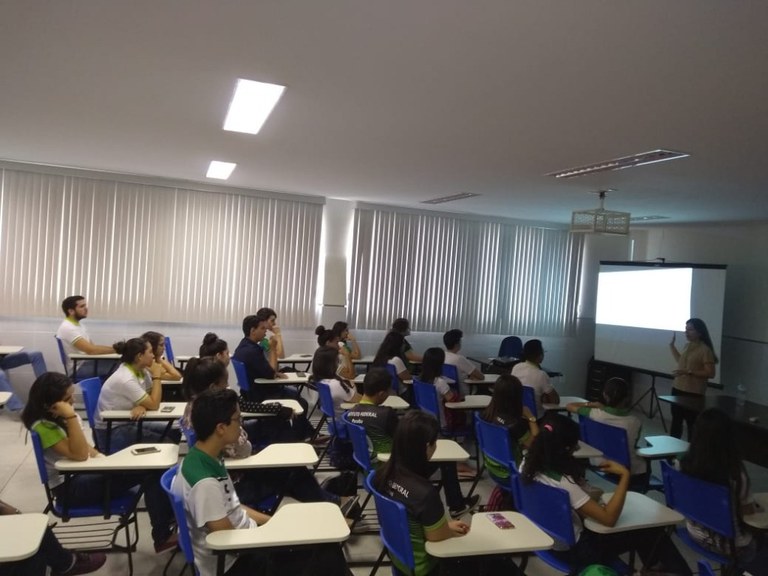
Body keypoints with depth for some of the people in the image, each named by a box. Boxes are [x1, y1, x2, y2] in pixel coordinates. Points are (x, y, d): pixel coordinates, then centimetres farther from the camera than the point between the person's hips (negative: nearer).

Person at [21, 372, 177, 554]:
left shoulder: (60, 416, 6)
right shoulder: (43, 427, -20)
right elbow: (79, 454, -28)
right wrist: (71, 417, -33)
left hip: (83, 473, 8)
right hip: (69, 487, -8)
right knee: (148, 472, -21)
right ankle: (163, 537, -14)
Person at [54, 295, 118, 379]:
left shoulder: (78, 325, 14)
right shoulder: (67, 328, -17)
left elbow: (93, 346, 13)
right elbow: (91, 350, -26)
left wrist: (114, 348, -3)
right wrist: (116, 350, -20)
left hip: (85, 364, 9)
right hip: (78, 369, -9)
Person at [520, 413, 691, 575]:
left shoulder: (528, 465, -13)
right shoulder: (562, 483, -37)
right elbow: (609, 518, -33)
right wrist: (625, 475, -28)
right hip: (573, 550, -8)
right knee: (652, 532, 6)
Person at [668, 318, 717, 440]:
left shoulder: (705, 350, -15)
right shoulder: (687, 346, 9)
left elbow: (710, 373, -19)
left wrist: (688, 372, -26)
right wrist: (672, 345, 23)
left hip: (693, 393, -8)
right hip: (678, 389, 8)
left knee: (692, 423, -2)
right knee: (676, 420, 17)